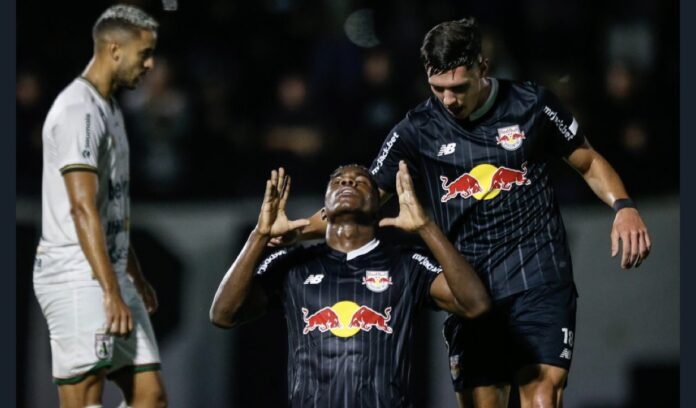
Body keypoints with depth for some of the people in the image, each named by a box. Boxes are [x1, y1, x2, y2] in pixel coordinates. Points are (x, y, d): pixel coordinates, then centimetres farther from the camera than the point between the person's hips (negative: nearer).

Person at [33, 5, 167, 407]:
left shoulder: (110, 109, 18)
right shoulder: (79, 111, -15)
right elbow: (83, 209, -22)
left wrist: (136, 276, 27)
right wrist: (112, 293, -27)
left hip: (112, 275, 10)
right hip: (78, 279, -10)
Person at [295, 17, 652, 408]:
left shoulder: (531, 104, 1)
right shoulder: (417, 131, 5)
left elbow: (589, 162, 13)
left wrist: (624, 207, -5)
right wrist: (298, 230, -6)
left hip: (538, 276, -2)